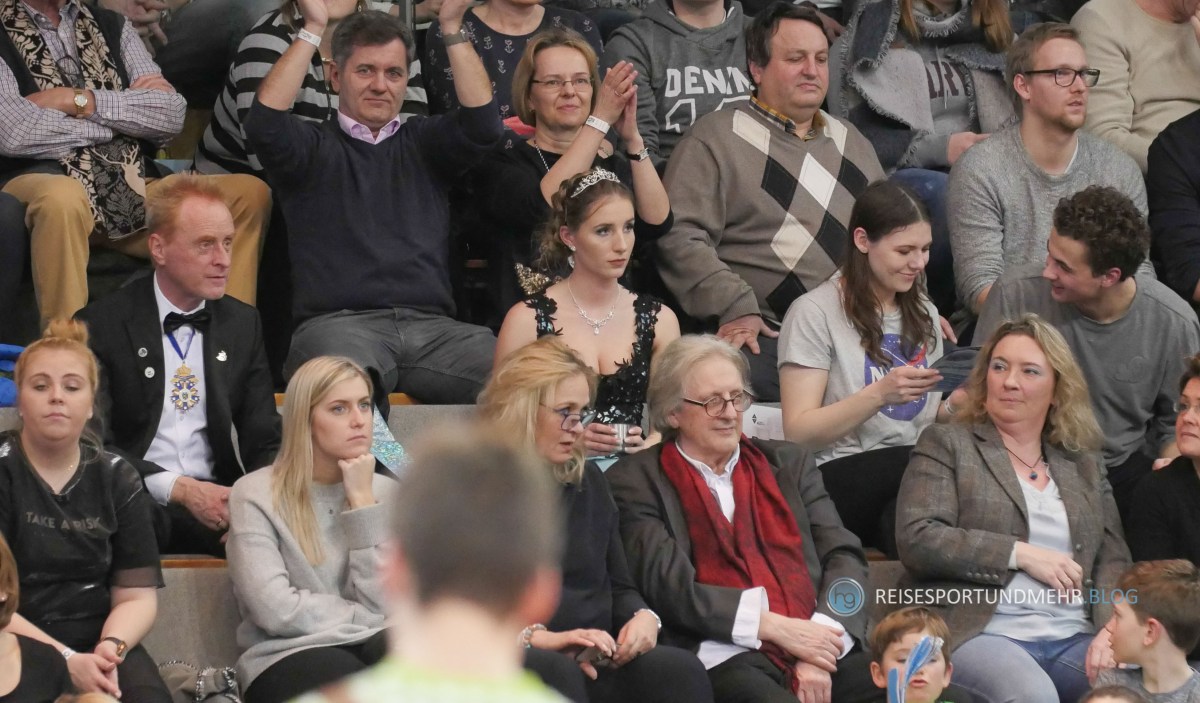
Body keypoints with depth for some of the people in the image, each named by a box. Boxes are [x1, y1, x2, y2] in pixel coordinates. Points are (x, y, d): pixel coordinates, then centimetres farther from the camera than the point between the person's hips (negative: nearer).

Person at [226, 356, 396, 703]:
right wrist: (367, 619, -2)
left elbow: (383, 602, -2)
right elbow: (276, 611, -11)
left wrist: (362, 500, -4)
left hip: (370, 647, 4)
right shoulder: (256, 495, -1)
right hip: (287, 658, -4)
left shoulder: (384, 491, 12)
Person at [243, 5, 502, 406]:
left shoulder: (423, 145, 24)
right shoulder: (315, 149, 16)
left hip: (431, 327, 3)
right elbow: (264, 123, -4)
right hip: (337, 325, -3)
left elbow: (482, 124, 6)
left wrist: (452, 25, 3)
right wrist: (313, 29, -2)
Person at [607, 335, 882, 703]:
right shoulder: (635, 482, 8)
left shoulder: (789, 463, 21)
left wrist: (818, 651, -7)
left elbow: (844, 557, 11)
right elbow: (668, 586, -3)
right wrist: (774, 626, -11)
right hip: (724, 658, -4)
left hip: (814, 644, 4)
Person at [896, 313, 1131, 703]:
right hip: (979, 634, -4)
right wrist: (1021, 554, -8)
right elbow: (916, 539, -4)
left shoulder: (1084, 465, 22)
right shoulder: (946, 444, 10)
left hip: (1074, 640, 4)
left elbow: (1114, 560, 15)